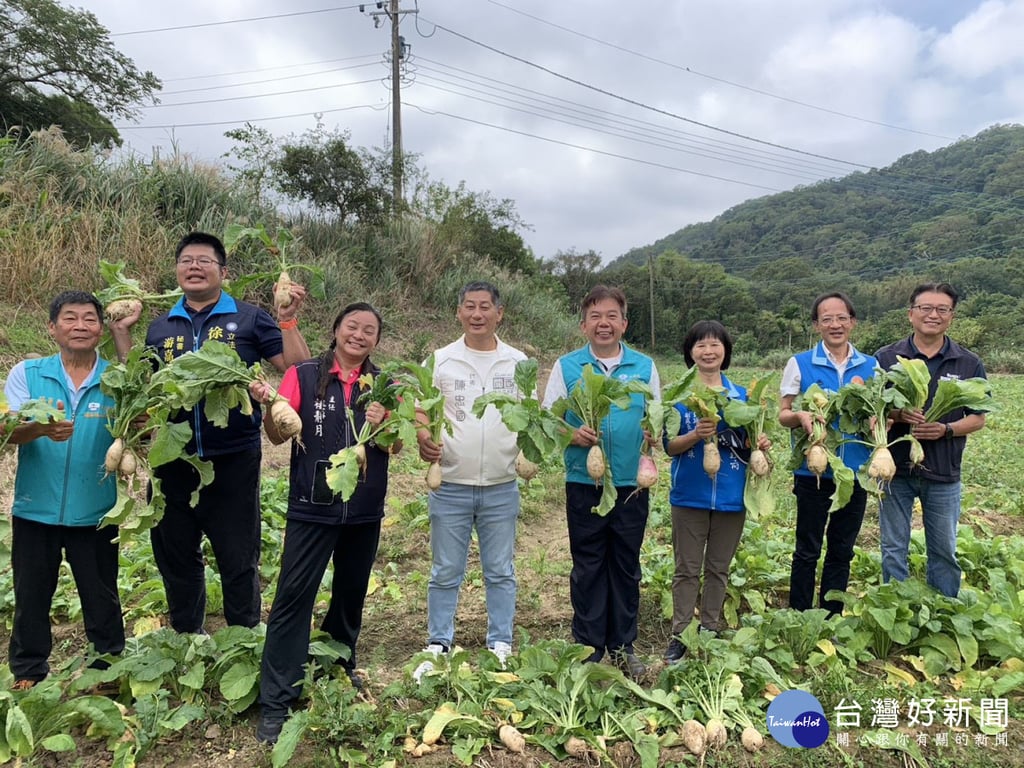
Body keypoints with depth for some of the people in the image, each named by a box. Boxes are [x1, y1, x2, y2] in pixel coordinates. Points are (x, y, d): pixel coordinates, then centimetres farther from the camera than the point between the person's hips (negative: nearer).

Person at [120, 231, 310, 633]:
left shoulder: (249, 319, -1)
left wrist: (287, 320, -17)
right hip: (173, 461, 4)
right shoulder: (160, 328, 10)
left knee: (239, 559, 7)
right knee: (175, 556, 17)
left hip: (232, 460, -4)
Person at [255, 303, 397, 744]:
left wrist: (381, 426, -18)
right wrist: (269, 407, -27)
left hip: (365, 510, 3)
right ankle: (275, 702, 8)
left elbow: (395, 446, 3)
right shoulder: (303, 375, -5)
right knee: (293, 597, -3)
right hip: (312, 508, -3)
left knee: (351, 593, 17)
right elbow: (277, 436, -7)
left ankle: (341, 667, 40)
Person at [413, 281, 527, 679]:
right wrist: (423, 437, -17)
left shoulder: (518, 362, 4)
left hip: (501, 487, 1)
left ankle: (501, 647, 26)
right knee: (445, 572, 10)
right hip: (450, 485, -1)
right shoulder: (441, 360, 2)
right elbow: (421, 410, 4)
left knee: (500, 572, 12)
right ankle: (438, 647, 24)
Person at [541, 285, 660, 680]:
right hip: (584, 483, -1)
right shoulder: (566, 366, 2)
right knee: (588, 566, 8)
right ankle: (588, 647, 22)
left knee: (626, 565, 12)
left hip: (633, 483, 2)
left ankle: (623, 645, 27)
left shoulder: (644, 366, 6)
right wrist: (572, 435, -18)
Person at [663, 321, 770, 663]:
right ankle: (680, 635, 16)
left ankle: (711, 631, 27)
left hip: (731, 495, 3)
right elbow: (669, 446, -7)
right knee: (687, 570, 6)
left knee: (718, 568, 14)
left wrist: (760, 443, -11)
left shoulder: (741, 395, 6)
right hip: (690, 494, -2)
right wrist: (696, 435, -25)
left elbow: (746, 444, 10)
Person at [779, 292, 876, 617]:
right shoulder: (800, 363, -3)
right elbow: (783, 415, -2)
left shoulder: (871, 366, 5)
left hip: (855, 471, 3)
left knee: (841, 551, 14)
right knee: (807, 551, 5)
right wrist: (800, 416, -25)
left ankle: (831, 619, 27)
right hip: (813, 472, -3)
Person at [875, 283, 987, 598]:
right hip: (895, 468, -1)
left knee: (944, 551, 13)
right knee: (894, 550, 8)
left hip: (944, 473, 1)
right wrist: (898, 415, -19)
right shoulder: (886, 358, -1)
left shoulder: (969, 364, 2)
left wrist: (946, 429, -15)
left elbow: (978, 418, 5)